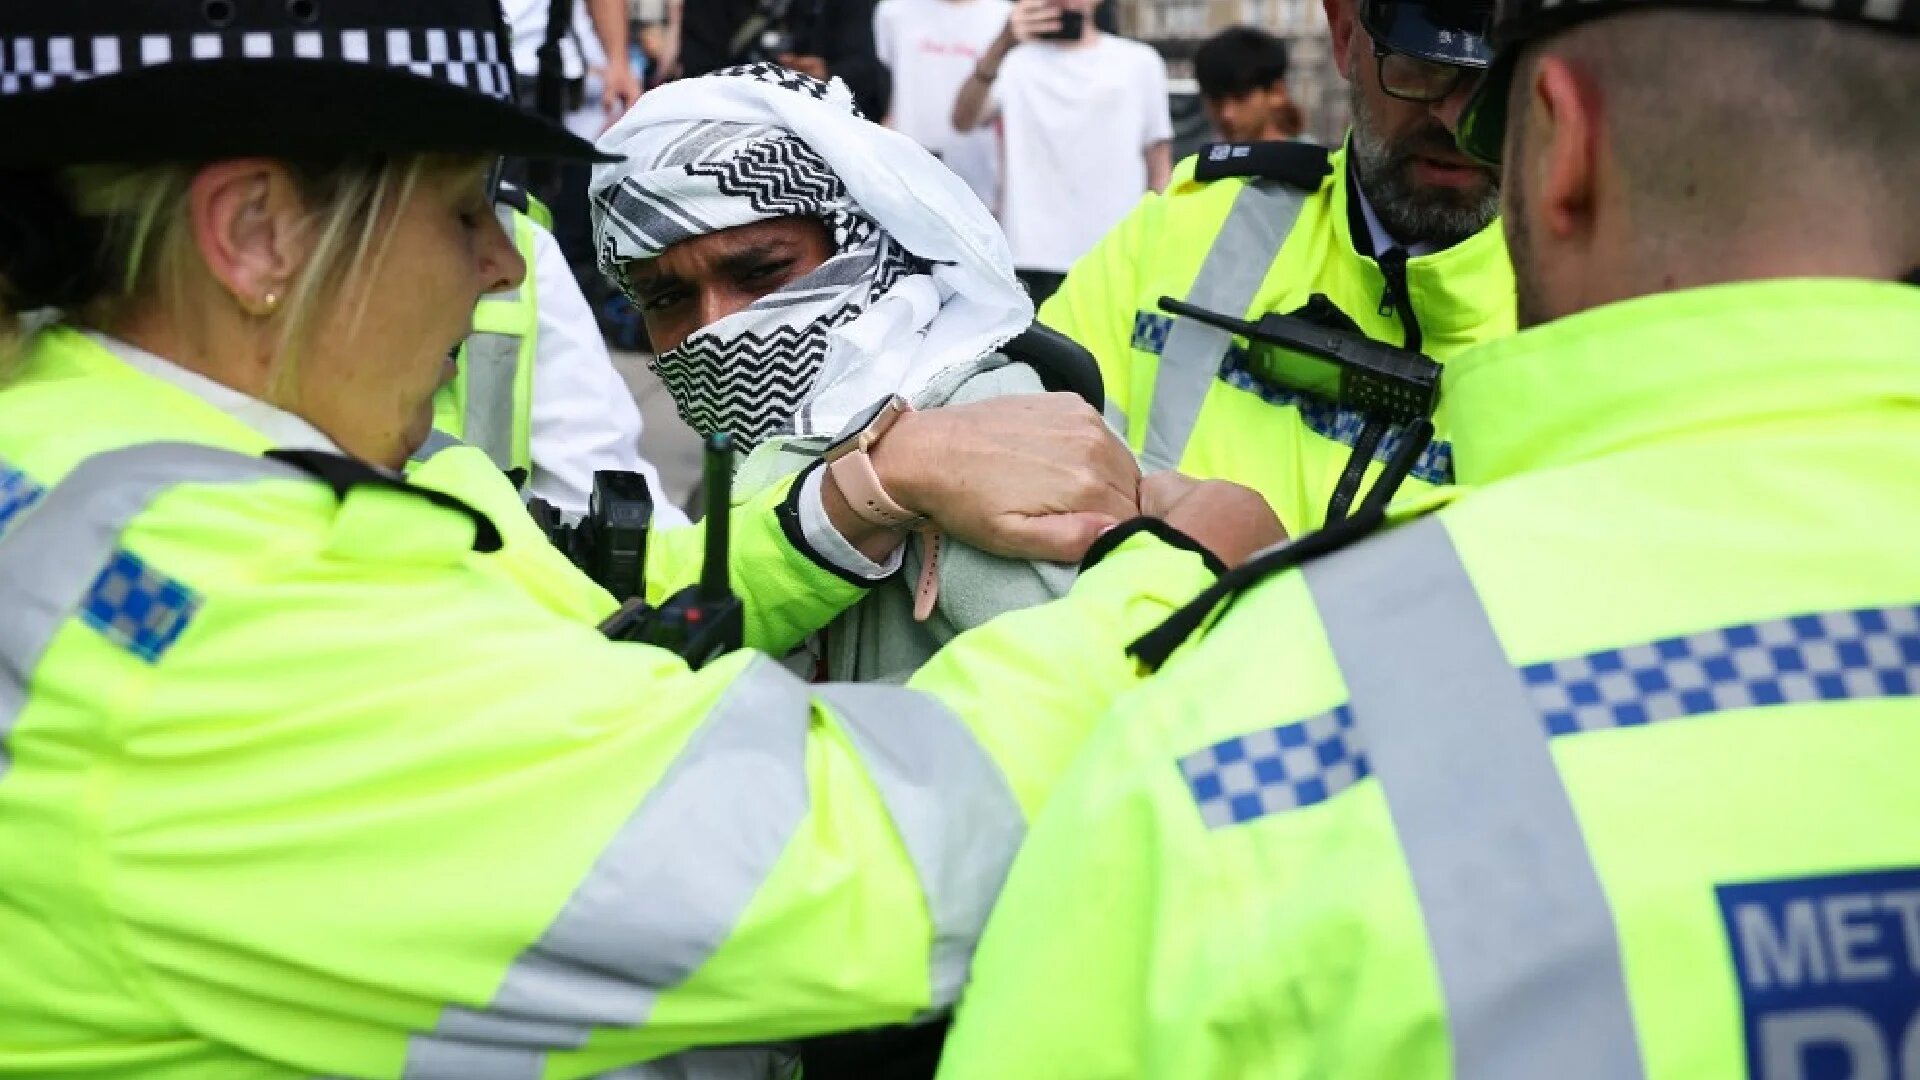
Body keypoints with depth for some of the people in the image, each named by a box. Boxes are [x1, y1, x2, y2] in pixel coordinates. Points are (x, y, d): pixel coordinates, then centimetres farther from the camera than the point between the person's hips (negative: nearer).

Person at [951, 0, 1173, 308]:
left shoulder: (1138, 63, 8)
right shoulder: (1015, 61, 3)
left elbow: (1159, 164, 12)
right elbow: (963, 120, -17)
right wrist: (1001, 46, -32)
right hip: (1033, 262, -1)